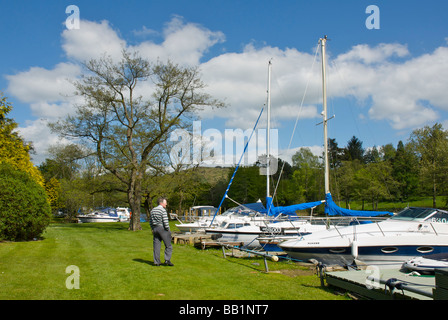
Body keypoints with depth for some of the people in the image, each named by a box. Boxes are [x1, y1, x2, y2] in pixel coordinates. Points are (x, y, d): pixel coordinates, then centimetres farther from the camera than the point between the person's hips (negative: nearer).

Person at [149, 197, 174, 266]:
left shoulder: (153, 210, 11)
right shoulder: (163, 210, -12)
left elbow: (150, 221, 15)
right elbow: (165, 222, -17)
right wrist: (168, 230, -8)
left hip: (155, 229, 7)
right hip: (162, 229, -7)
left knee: (156, 246, 7)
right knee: (168, 245, 1)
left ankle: (156, 262, 7)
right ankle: (167, 260, -7)